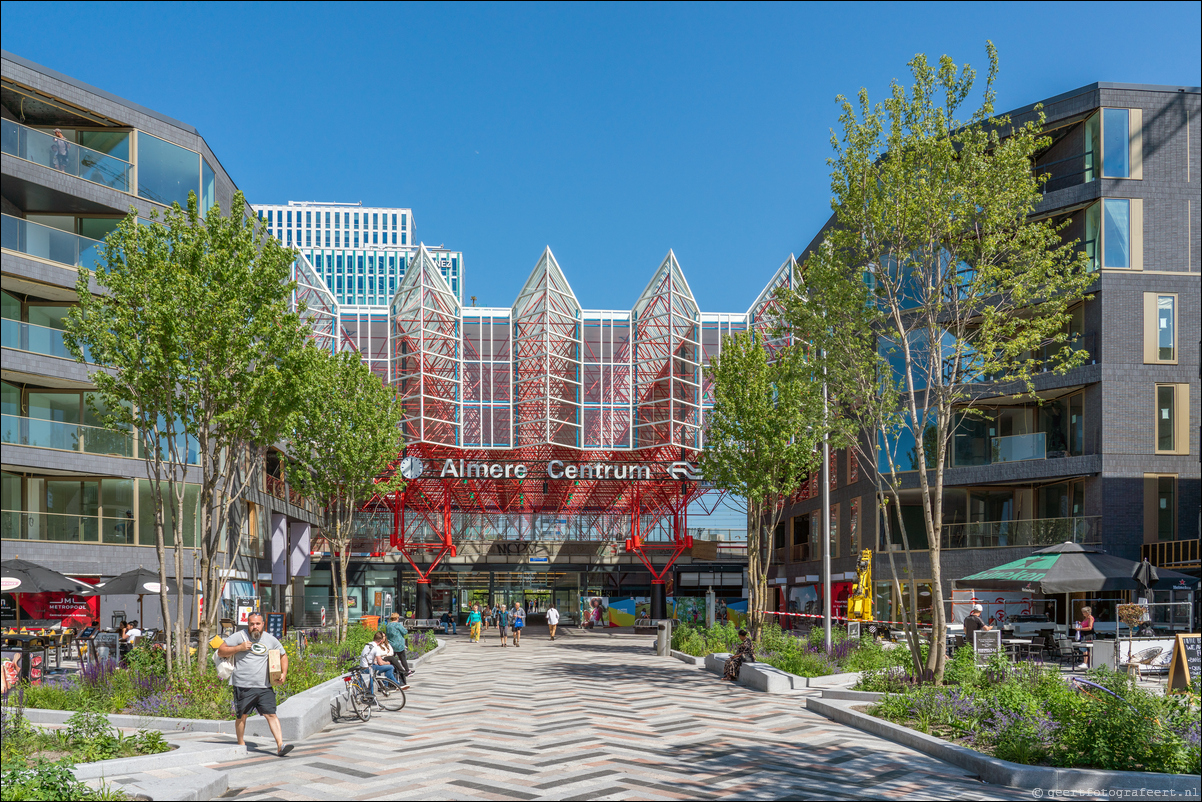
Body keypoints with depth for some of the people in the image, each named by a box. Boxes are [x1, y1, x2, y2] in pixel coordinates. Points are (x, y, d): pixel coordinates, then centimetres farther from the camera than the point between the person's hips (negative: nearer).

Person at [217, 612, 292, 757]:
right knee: (242, 716, 8)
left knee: (271, 714, -7)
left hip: (265, 687, 2)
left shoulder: (270, 640, 10)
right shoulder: (239, 637, 1)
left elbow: (283, 655, 23)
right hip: (243, 686, -2)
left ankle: (280, 745, -13)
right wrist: (239, 648, -12)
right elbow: (220, 652, 0)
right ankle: (241, 744, 27)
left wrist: (284, 673, 8)